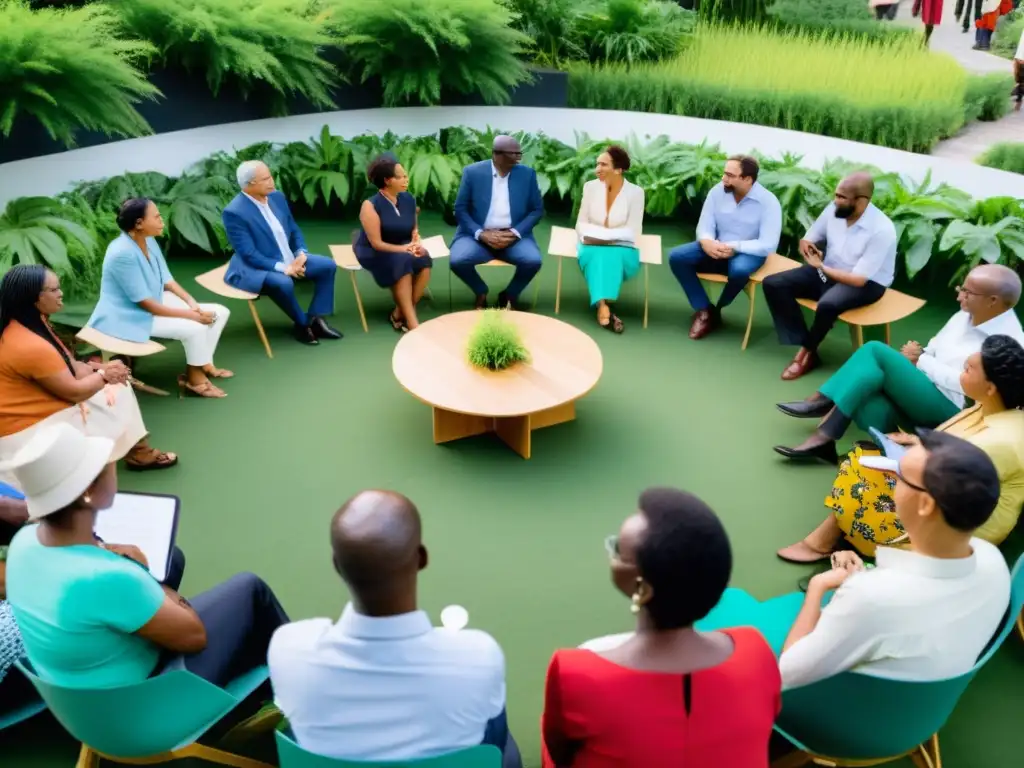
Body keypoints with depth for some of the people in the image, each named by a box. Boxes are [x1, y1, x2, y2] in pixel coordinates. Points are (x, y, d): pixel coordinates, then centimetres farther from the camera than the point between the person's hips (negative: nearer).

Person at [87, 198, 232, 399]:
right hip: (129, 316, -9)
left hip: (156, 300, 9)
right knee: (194, 327, -27)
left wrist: (191, 301, -10)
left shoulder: (149, 241, -1)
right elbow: (145, 303, -26)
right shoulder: (122, 254, -27)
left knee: (219, 313, 0)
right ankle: (194, 378, -5)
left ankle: (204, 364, 13)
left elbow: (166, 279, 7)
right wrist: (190, 314, -23)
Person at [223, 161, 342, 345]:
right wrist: (282, 267, -27)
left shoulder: (277, 197, 2)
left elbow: (294, 230, 10)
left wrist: (301, 254, -9)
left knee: (328, 265, -3)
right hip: (254, 268, -8)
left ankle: (316, 318, -2)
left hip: (289, 260, 8)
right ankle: (302, 323, -9)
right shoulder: (234, 212, -20)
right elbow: (249, 254, -23)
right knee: (282, 282, -36)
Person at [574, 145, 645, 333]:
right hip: (594, 248, 2)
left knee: (611, 256, -37)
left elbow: (632, 232, -8)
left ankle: (602, 308, -39)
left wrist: (604, 236, -18)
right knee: (597, 255, -34)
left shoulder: (635, 192, -4)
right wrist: (590, 236, -18)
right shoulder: (591, 187, 3)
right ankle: (604, 308, -43)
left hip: (622, 250, -1)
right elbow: (581, 224, 4)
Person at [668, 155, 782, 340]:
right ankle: (705, 311, -13)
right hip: (716, 248, 4)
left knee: (739, 269, -39)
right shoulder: (717, 191, -6)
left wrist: (734, 247, -32)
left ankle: (717, 309, -7)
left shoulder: (768, 202, -17)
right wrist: (706, 242, -28)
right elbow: (704, 227, -4)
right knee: (677, 257, -19)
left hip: (748, 252, -4)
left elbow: (768, 245, -21)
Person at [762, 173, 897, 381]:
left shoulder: (882, 230, -26)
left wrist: (821, 267, -20)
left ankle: (807, 352, -7)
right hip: (827, 270, 7)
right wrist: (805, 244, -15)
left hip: (867, 282, -6)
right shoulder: (834, 209, -8)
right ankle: (806, 347, -15)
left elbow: (858, 279, -26)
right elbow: (809, 238, 10)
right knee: (773, 284, -12)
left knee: (827, 304, -39)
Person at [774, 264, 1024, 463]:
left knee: (877, 350, -22)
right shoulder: (965, 316, 11)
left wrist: (920, 360, -13)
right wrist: (917, 354, -3)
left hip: (948, 408, -8)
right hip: (923, 393, 8)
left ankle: (823, 402, -18)